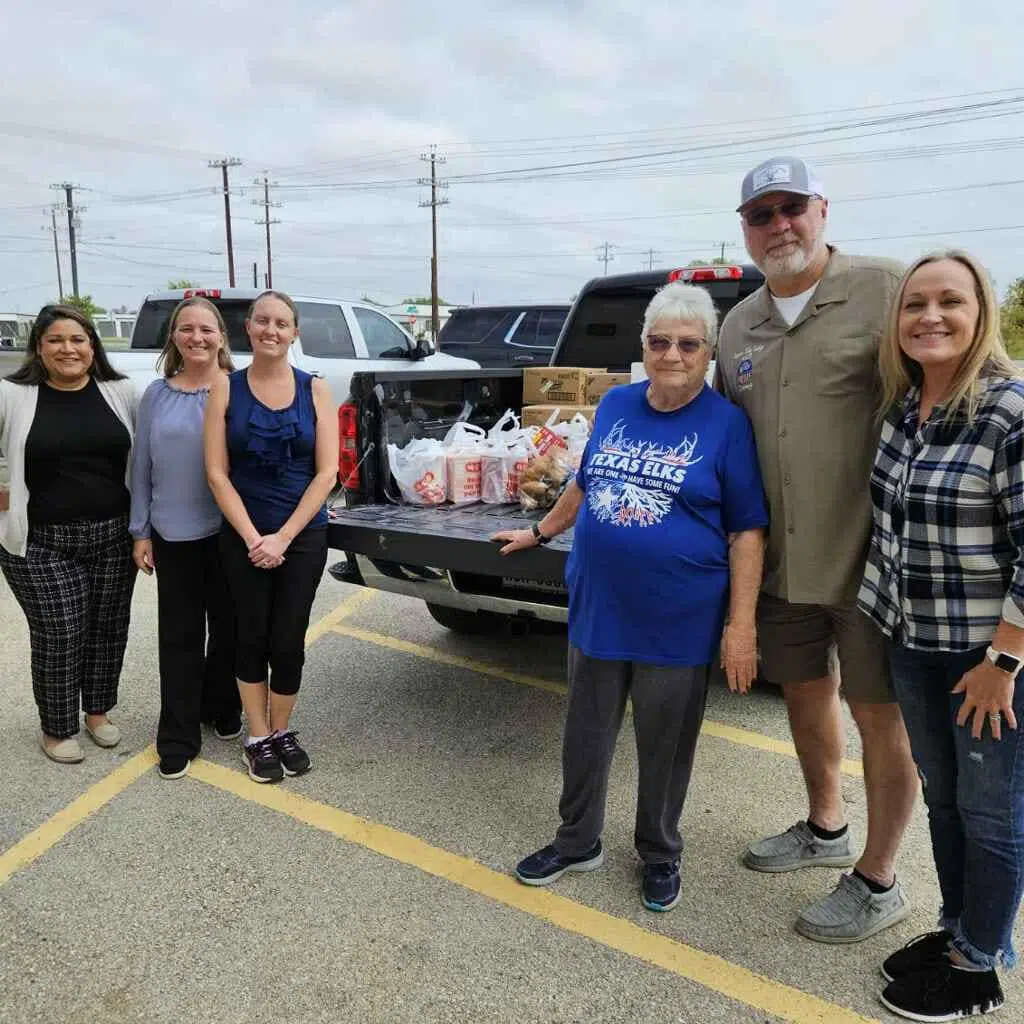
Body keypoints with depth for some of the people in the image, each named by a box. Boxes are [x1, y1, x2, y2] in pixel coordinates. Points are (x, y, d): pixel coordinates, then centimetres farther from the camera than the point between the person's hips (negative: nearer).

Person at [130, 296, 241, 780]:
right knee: (179, 636, 7)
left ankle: (223, 709, 34)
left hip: (230, 532, -1)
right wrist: (140, 531, 4)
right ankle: (178, 738, 17)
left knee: (228, 627, 13)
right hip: (173, 535, 1)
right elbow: (142, 466, 7)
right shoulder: (156, 395, 3)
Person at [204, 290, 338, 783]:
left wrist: (282, 537, -11)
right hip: (243, 536, 0)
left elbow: (326, 472, -5)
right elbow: (216, 473, -5)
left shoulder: (315, 389, -2)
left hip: (304, 536, 0)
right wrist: (252, 537, -13)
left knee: (288, 642, 4)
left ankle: (281, 730, 27)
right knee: (251, 638, 10)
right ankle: (257, 738, 27)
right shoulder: (226, 387, -1)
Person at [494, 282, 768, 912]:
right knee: (586, 738, 17)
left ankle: (660, 855, 38)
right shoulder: (615, 404, 4)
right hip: (597, 611, 4)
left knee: (665, 748, 14)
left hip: (678, 624, -4)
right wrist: (542, 532, 26)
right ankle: (578, 842, 38)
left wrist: (741, 625, -13)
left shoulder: (727, 423, -9)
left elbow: (747, 530, -9)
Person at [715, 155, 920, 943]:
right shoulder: (739, 325, 11)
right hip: (781, 557, 7)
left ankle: (877, 881, 26)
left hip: (871, 555, -6)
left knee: (880, 714, 7)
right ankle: (825, 827, 43)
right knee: (804, 691, 20)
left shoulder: (884, 291, -10)